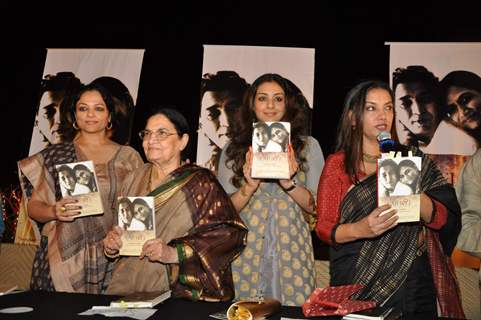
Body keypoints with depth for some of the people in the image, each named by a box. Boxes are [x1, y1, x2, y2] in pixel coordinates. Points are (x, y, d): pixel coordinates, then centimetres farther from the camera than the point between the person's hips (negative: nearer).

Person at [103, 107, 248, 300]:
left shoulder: (201, 183, -3)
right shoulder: (135, 179, 12)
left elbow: (230, 233, -12)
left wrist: (173, 253, -19)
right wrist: (111, 244, 0)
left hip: (179, 291, -4)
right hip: (128, 288, 4)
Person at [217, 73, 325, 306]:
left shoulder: (308, 146, 6)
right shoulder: (234, 149, 6)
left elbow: (317, 206, 1)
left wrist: (289, 184, -17)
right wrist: (249, 186, -16)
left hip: (292, 252, 0)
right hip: (245, 253, 0)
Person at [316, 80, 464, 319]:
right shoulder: (337, 164, -1)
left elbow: (445, 221, -3)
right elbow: (324, 227, -5)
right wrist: (360, 229, -25)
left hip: (411, 284, 2)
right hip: (356, 284, -1)